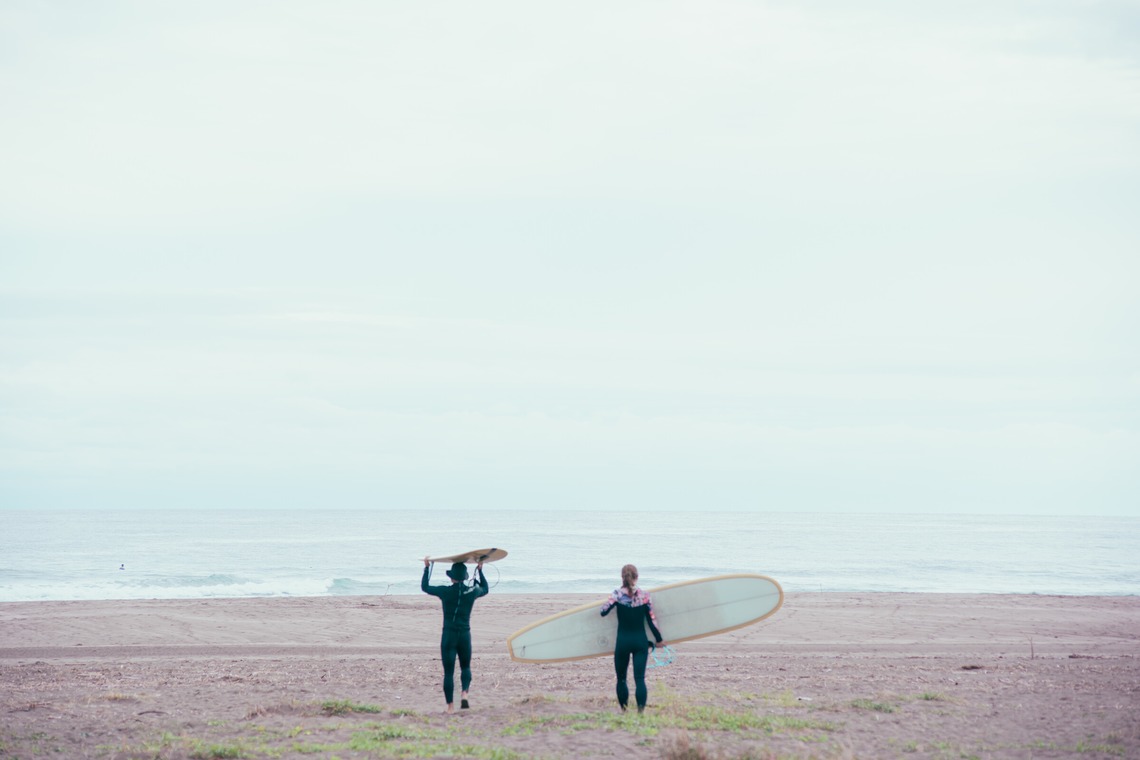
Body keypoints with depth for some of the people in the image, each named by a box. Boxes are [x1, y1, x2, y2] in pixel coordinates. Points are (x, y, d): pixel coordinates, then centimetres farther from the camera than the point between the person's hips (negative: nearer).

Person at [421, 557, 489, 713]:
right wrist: (480, 570, 30)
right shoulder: (472, 592, -2)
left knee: (448, 672, 3)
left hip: (448, 636, -2)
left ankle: (450, 706, 1)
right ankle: (464, 693, -7)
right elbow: (485, 589, 22)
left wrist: (427, 568, 19)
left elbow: (425, 587, 8)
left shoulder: (445, 592, -8)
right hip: (465, 635, 2)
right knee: (465, 667, 20)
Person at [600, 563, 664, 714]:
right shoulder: (644, 595, -3)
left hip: (623, 641, -1)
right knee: (640, 678, 0)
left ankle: (624, 710, 16)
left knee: (621, 678, 13)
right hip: (640, 641, 1)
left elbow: (603, 611, -9)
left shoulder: (617, 594, -7)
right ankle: (641, 710, -10)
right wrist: (659, 639, 13)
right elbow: (652, 620, 2)